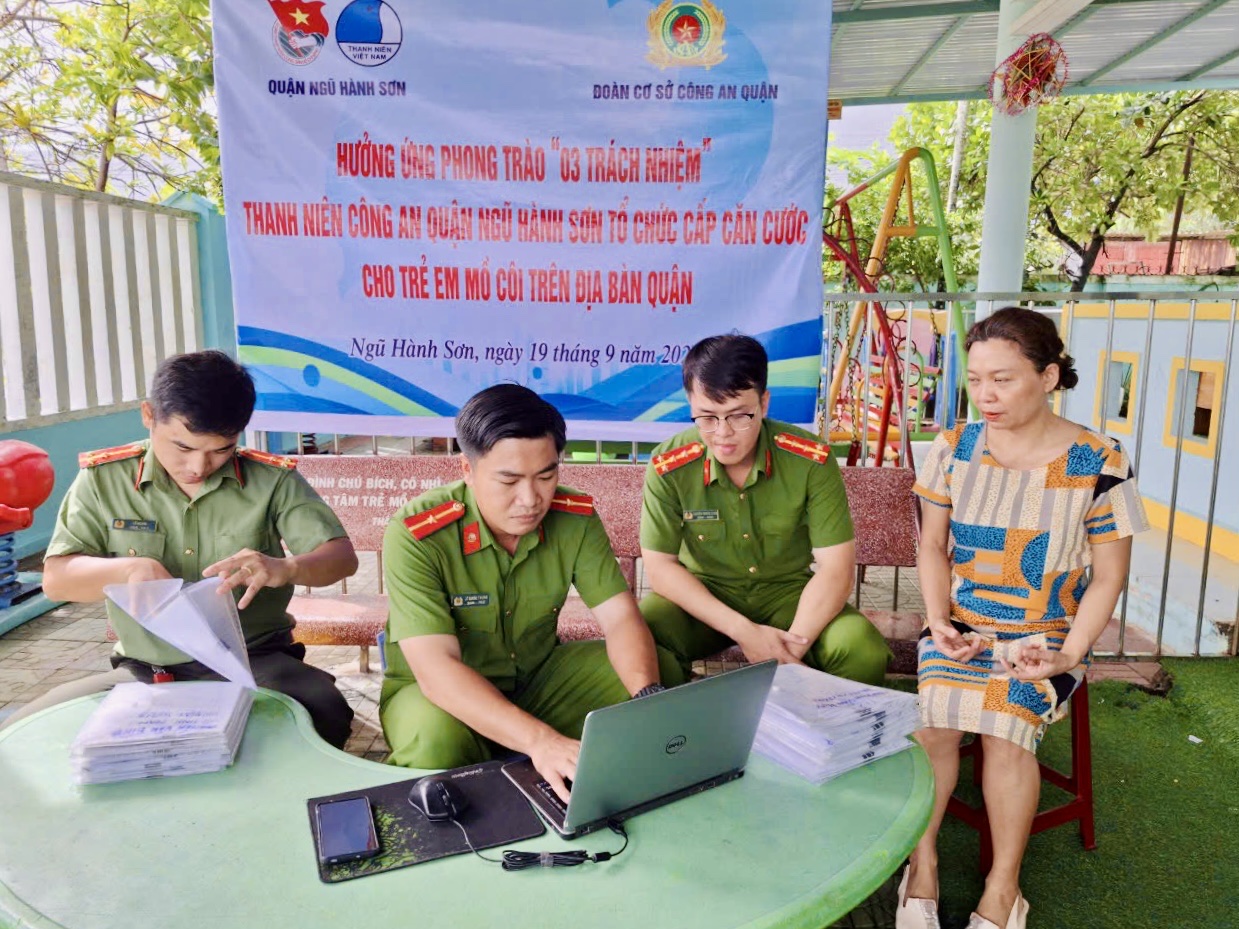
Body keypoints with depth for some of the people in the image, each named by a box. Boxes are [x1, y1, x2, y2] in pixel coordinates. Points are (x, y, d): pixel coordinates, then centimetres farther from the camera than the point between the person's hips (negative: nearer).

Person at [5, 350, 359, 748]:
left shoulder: (272, 480, -4)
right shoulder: (102, 478, 1)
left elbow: (342, 556, -8)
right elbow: (56, 579, 1)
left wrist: (284, 568, -31)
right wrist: (126, 569, -21)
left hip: (253, 664, -2)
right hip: (142, 672, 3)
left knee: (325, 713, -32)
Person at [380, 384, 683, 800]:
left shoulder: (575, 519, -13)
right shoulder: (415, 536, -26)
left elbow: (622, 619, -14)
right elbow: (436, 669, -34)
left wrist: (649, 698, -36)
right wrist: (539, 739, -48)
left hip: (538, 674, 5)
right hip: (440, 693, -4)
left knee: (661, 671, -11)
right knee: (436, 740, -38)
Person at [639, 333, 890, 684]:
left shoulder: (811, 459, -17)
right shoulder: (668, 467, -17)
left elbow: (835, 567, -15)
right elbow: (660, 566, -13)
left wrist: (794, 645, -27)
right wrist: (742, 631, -22)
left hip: (789, 593, 1)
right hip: (703, 598, 0)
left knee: (865, 653, -27)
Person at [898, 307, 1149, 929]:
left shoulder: (1098, 464, -7)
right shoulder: (955, 447, 0)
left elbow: (1107, 578, -2)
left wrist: (1068, 654, -13)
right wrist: (939, 621, -7)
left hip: (1046, 636, -2)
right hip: (961, 624, 2)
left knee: (1004, 720, -28)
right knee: (935, 714, -26)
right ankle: (921, 865, -5)